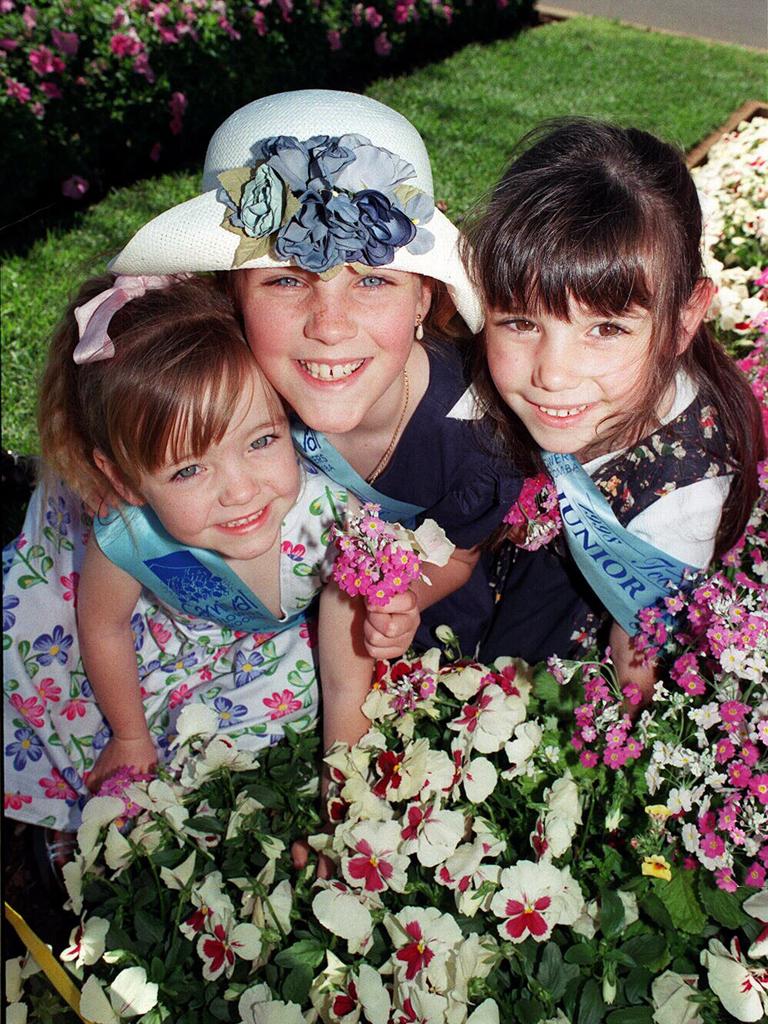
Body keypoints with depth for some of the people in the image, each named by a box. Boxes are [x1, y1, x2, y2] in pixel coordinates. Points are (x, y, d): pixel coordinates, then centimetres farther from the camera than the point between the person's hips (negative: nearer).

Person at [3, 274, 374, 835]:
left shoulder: (332, 521, -43)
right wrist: (129, 736, 2)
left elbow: (346, 687, -26)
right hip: (160, 618, 0)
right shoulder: (126, 535, -41)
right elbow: (103, 625, -14)